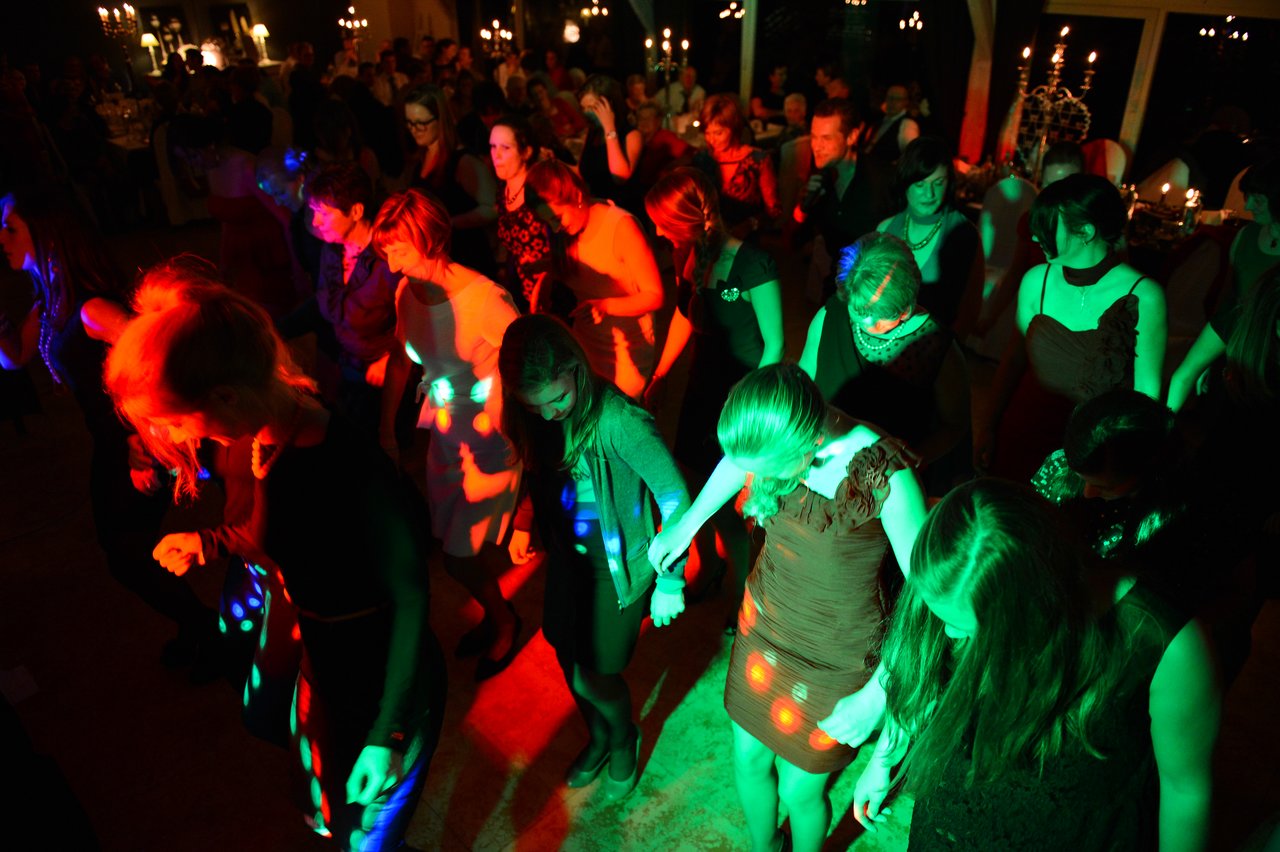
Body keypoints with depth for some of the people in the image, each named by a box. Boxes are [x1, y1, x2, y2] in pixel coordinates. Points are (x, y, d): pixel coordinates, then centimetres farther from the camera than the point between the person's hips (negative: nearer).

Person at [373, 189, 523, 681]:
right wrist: (386, 431, 11)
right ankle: (495, 615, 43)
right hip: (445, 434, 6)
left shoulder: (486, 299, -25)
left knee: (461, 558, -1)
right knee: (452, 543, 15)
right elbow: (400, 361, 9)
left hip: (493, 444, -6)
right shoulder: (407, 292, -4)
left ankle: (504, 621, 30)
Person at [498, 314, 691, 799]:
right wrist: (526, 524, 0)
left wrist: (669, 581, -17)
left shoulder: (617, 419, -30)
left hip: (619, 566, -6)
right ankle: (599, 739, 49)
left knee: (596, 673, 4)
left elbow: (674, 496, -24)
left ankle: (624, 742, 40)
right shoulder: (534, 417, -10)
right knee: (569, 661, 18)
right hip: (569, 556, 6)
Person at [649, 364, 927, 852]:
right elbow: (739, 462, 5)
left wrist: (877, 694, -30)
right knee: (748, 761, 23)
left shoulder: (883, 477, -34)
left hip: (834, 660, -4)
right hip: (762, 626, 5)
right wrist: (687, 523, 7)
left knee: (798, 792, 16)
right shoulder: (779, 432, -20)